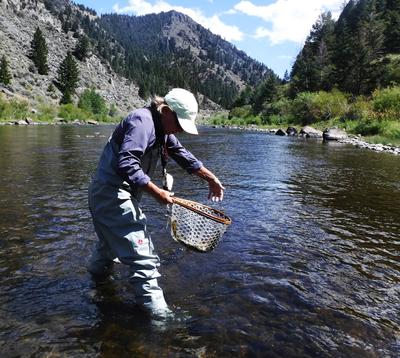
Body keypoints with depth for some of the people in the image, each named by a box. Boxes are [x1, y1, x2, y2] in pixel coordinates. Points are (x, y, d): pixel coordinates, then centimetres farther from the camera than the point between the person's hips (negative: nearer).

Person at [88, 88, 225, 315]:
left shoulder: (162, 129, 11)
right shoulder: (142, 121, -20)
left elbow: (183, 155, 16)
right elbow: (126, 164, -30)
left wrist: (212, 179, 14)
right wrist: (156, 192, -27)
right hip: (113, 195, -11)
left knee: (110, 245, 31)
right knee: (144, 258, -13)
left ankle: (97, 282, 55)